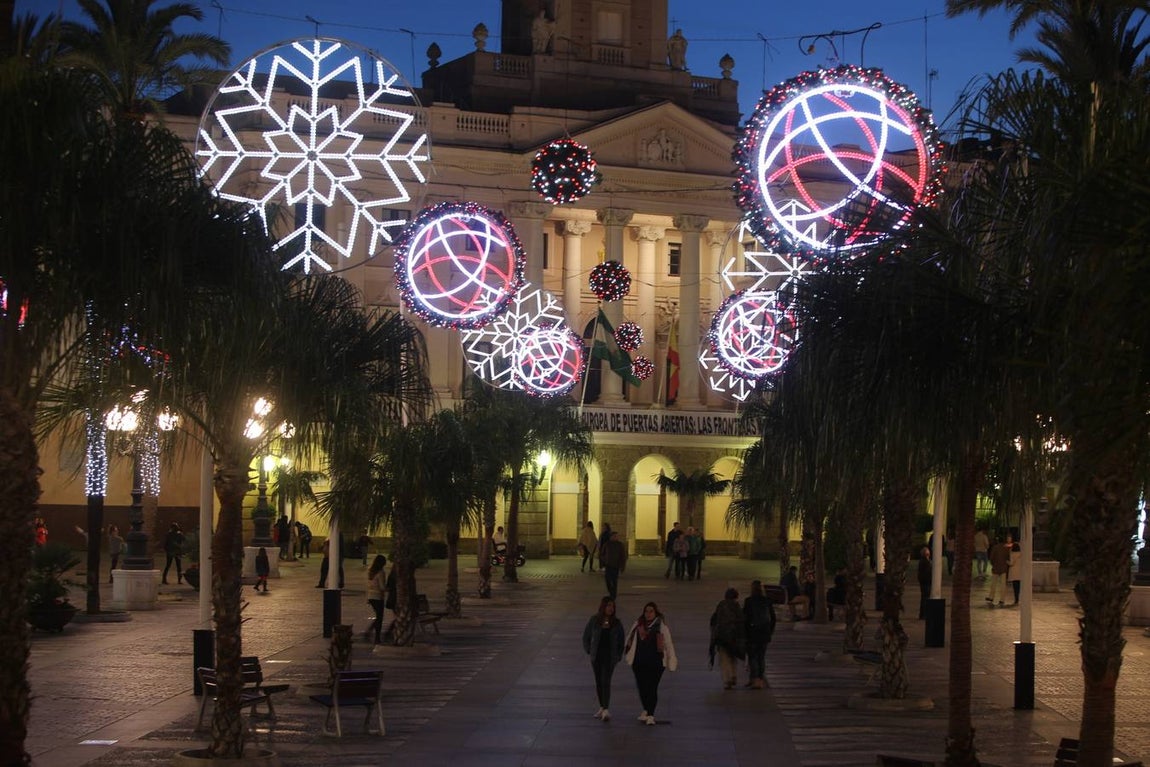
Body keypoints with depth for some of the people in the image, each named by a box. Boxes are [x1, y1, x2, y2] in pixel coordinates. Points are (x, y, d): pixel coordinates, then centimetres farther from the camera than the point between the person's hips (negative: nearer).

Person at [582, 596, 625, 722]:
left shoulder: (616, 623, 1)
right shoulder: (594, 620, 0)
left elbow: (621, 641, 9)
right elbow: (586, 637, 10)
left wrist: (618, 657, 3)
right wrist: (589, 651, 4)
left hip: (610, 657, -2)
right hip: (596, 657, 2)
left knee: (606, 682, -13)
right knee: (598, 682, 10)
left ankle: (606, 710, -19)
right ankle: (602, 707, 22)